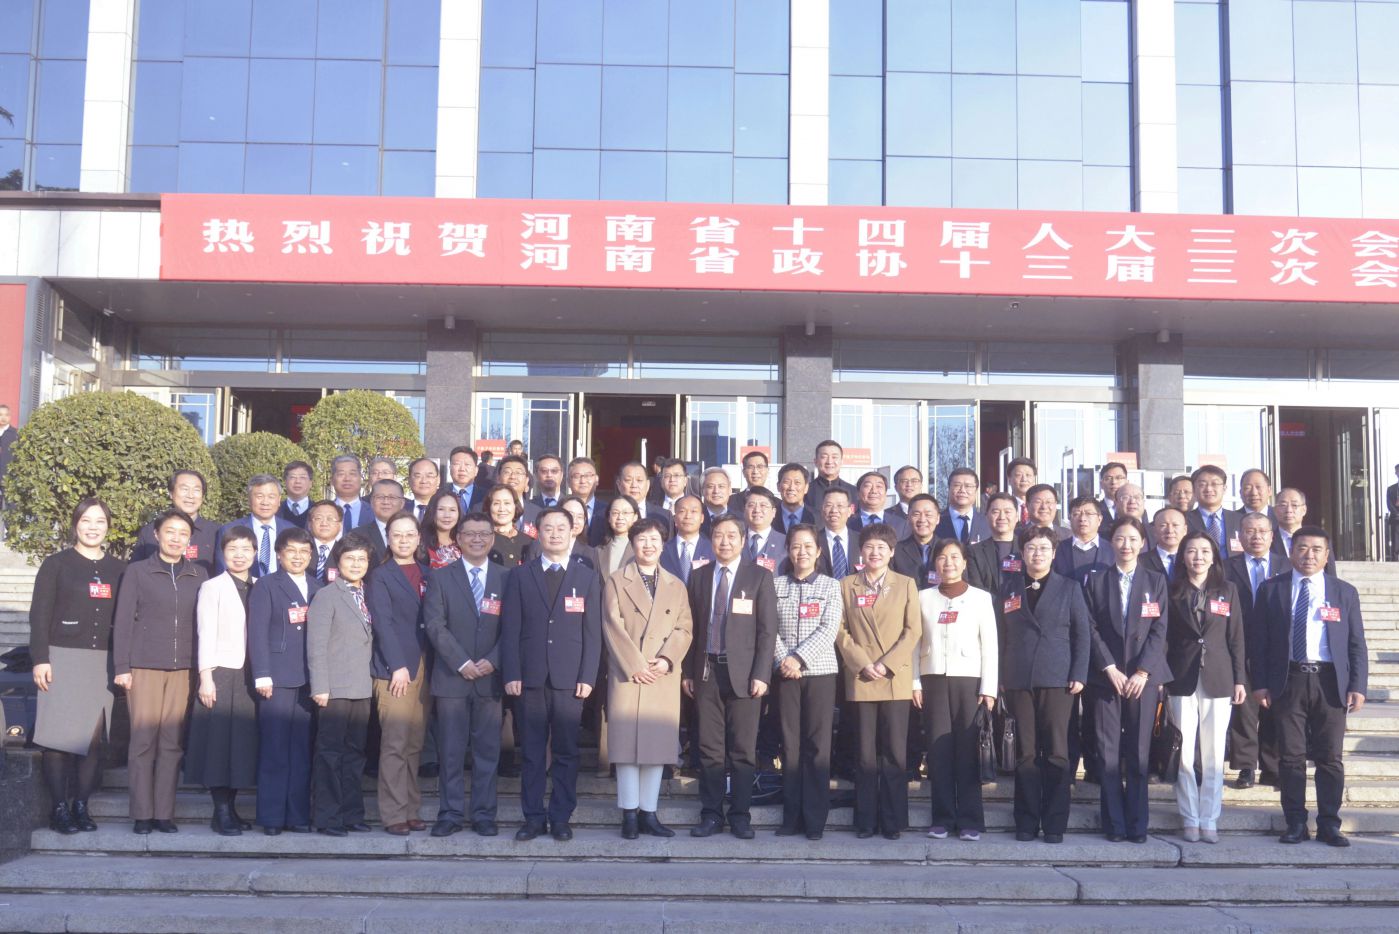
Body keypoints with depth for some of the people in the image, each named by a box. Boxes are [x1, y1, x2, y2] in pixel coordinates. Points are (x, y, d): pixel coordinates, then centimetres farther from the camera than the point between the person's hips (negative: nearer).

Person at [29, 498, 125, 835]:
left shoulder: (119, 569, 10)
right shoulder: (56, 564, 2)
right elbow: (39, 615, 0)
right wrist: (40, 659, -8)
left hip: (103, 663, 3)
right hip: (63, 659, -2)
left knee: (94, 736, 1)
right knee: (60, 735, -3)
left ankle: (81, 805, 10)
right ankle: (59, 809, 3)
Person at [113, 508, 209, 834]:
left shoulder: (199, 575, 10)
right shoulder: (137, 572, 4)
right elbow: (123, 621, 2)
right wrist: (121, 667, -5)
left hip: (184, 669, 2)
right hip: (144, 667, -2)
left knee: (172, 742, 1)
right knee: (143, 740, -2)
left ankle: (164, 813, 7)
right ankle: (142, 814, 4)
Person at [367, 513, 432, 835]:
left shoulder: (427, 574, 15)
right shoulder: (380, 576, 1)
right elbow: (383, 623, -7)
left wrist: (433, 666, 4)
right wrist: (398, 666, -14)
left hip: (424, 667, 5)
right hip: (394, 669, -4)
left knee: (415, 744, 6)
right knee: (395, 744, -6)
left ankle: (411, 809, 12)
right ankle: (394, 814, -2)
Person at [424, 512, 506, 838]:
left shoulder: (506, 579, 8)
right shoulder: (440, 578, 5)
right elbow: (435, 625, -5)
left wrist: (492, 661, -11)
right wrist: (462, 663, -13)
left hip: (490, 677, 1)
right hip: (451, 676, -1)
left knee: (487, 750, 5)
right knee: (451, 750, 2)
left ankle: (484, 815, 12)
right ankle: (450, 814, 10)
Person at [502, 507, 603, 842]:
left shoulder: (588, 577, 8)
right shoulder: (520, 576, 8)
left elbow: (593, 632, 4)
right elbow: (510, 628, 4)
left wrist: (587, 677, -4)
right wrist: (511, 674, -5)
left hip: (570, 678, 0)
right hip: (531, 677, 0)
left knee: (566, 751, 3)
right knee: (532, 751, 4)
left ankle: (561, 817, 11)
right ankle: (533, 817, 11)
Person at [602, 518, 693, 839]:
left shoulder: (676, 586, 16)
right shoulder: (616, 581, 8)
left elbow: (684, 629, 7)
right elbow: (612, 626, -2)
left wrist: (666, 660, -10)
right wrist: (635, 666, -11)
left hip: (664, 677, 2)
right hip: (627, 675, -2)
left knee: (659, 744, 2)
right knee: (626, 743, -3)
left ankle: (649, 813, 9)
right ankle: (629, 814, 4)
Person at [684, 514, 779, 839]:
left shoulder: (759, 577, 2)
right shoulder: (698, 577, 11)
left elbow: (767, 630, -2)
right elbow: (692, 627, 10)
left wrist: (761, 674, -9)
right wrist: (688, 671, 5)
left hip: (743, 672, -2)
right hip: (706, 670, 2)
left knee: (743, 750, 1)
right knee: (710, 749, 5)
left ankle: (740, 816, 10)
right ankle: (711, 815, 12)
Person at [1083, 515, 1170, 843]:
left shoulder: (1156, 581, 7)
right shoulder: (1095, 581, 7)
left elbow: (1159, 629, 1)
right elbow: (1092, 630, 1)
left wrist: (1142, 672, -9)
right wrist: (1111, 670, -9)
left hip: (1143, 677, 0)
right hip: (1106, 676, 0)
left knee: (1139, 752, 2)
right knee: (1109, 752, -1)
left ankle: (1137, 824, 8)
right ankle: (1114, 823, 5)